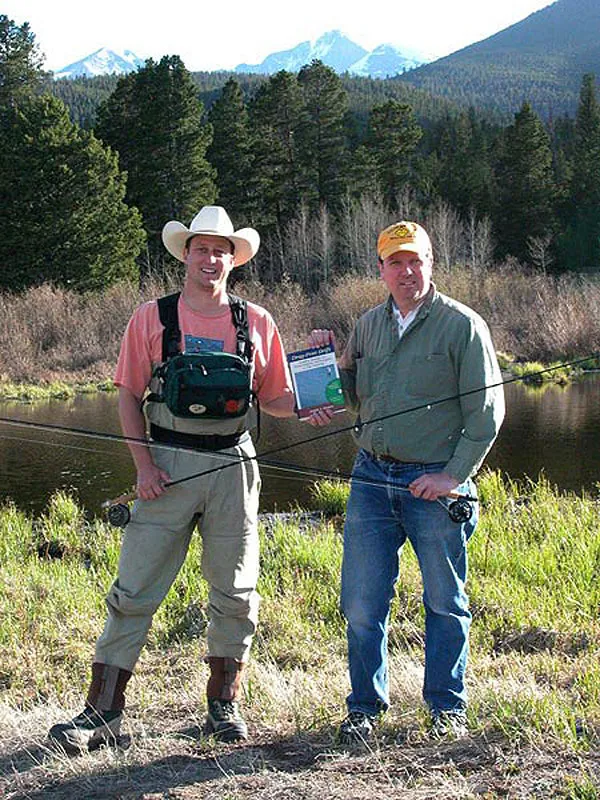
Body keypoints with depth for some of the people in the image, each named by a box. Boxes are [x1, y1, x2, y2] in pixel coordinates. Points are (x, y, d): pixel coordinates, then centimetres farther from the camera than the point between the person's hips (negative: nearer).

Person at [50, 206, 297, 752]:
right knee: (134, 592, -3)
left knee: (234, 594, 7)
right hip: (169, 465, -2)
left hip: (233, 466, 2)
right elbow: (128, 396, 3)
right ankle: (103, 710, 3)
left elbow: (273, 399, 13)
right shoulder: (152, 318, 3)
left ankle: (224, 705, 21)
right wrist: (144, 465, -7)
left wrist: (304, 407, -8)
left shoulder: (256, 323, 8)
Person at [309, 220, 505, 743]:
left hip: (435, 483, -4)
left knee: (445, 602, 9)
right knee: (361, 601, 3)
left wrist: (454, 475, -13)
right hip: (372, 476, 4)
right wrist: (330, 363, 2)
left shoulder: (462, 326, -5)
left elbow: (486, 412, -6)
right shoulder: (369, 326, 10)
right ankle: (366, 705, 19)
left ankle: (448, 707, 24)